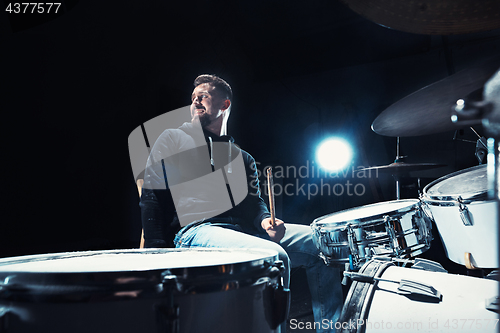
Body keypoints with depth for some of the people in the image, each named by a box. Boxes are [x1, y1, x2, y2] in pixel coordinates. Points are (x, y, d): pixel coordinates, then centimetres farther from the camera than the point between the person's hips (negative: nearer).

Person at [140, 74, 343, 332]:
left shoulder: (242, 158, 27)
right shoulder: (173, 140, 14)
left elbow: (253, 202, 16)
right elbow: (152, 199, 4)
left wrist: (265, 220, -10)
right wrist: (159, 257, -9)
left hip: (243, 231, 5)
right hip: (196, 231, -5)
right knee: (274, 256, -33)